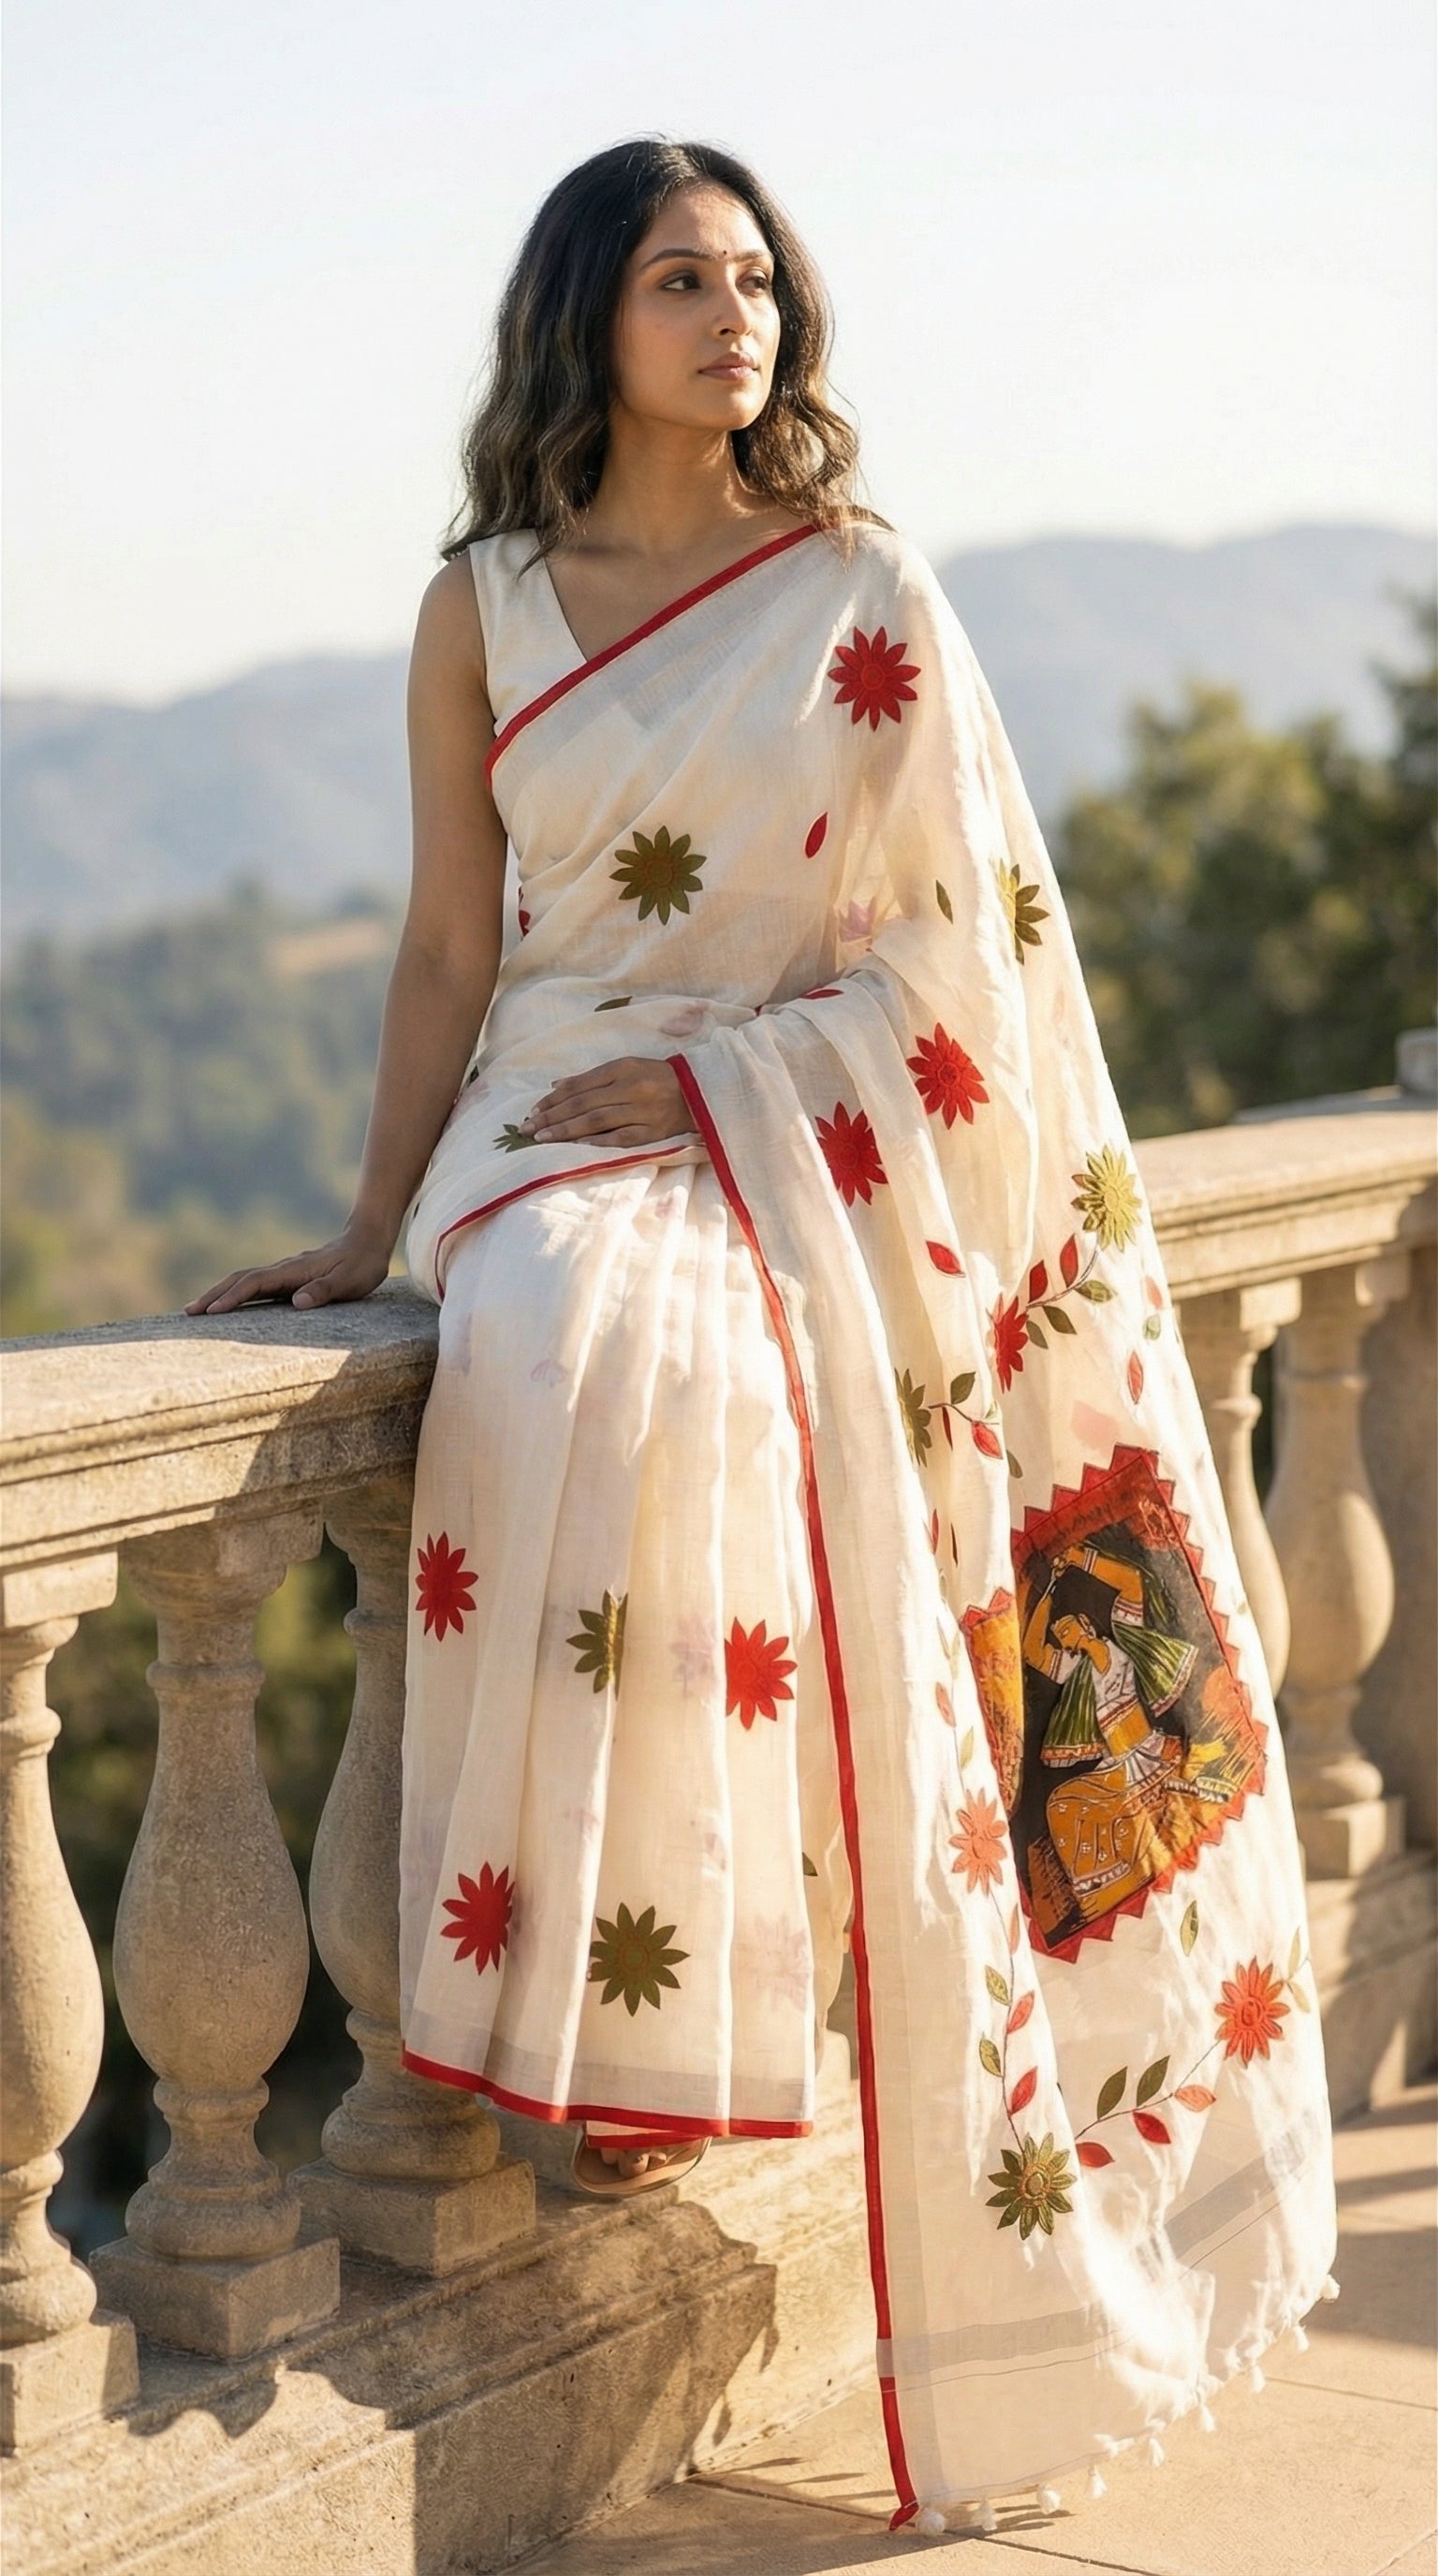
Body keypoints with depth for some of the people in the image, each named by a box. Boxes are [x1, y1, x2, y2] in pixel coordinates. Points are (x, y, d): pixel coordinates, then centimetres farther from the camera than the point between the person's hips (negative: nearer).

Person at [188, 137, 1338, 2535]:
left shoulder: (864, 595, 5)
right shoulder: (482, 610, 9)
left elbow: (956, 945, 2)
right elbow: (447, 944, 9)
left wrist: (717, 1086, -8)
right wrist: (373, 1227, 2)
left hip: (807, 1151, 0)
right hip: (550, 1138, 0)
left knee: (696, 1370, -30)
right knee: (568, 1360, -33)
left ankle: (663, 2008, -17)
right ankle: (613, 2012, -27)